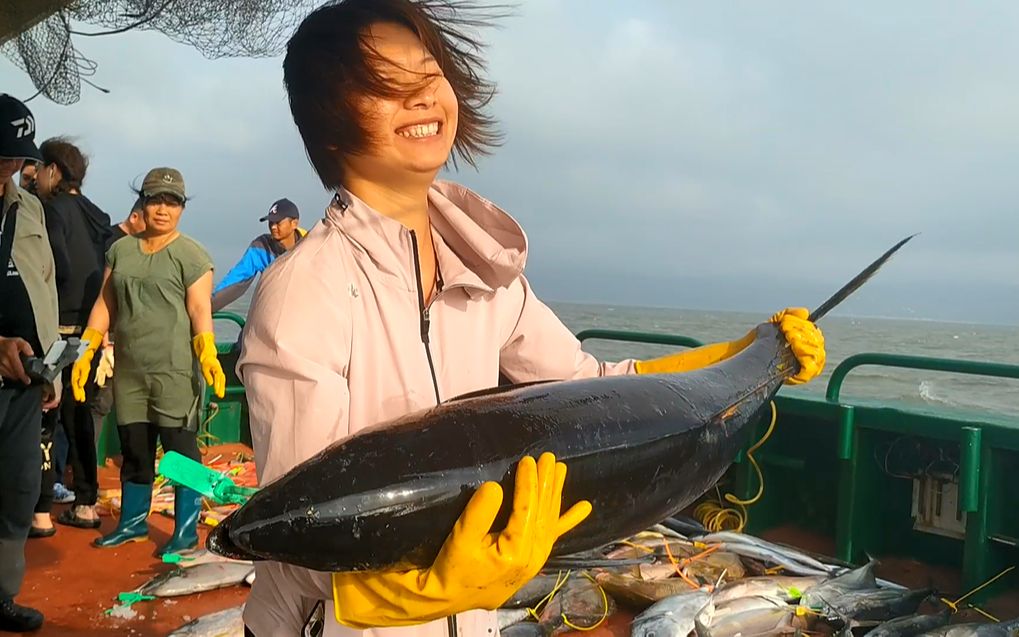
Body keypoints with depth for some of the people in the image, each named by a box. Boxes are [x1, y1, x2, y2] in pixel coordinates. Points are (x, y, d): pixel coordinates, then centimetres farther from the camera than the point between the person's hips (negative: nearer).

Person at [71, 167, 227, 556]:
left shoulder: (191, 256, -2)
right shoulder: (120, 251, 14)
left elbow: (200, 310, -9)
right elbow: (104, 305, 16)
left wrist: (207, 354, -22)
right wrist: (85, 352, 9)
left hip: (175, 372, -5)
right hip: (129, 371, 6)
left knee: (180, 451, -3)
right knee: (133, 451, 14)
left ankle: (186, 532, 6)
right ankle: (132, 522, 29)